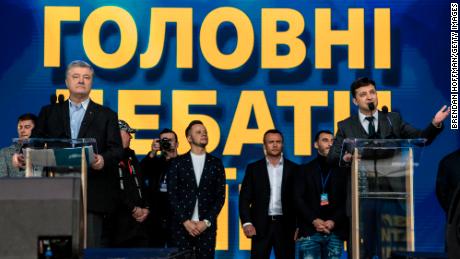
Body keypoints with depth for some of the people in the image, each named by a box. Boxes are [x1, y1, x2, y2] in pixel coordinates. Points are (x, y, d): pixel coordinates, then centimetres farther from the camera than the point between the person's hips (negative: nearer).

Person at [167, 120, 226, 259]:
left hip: (206, 226, 1)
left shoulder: (216, 163, 9)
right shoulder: (178, 163, 5)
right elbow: (172, 195, 0)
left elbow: (220, 196, 5)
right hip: (182, 225, -1)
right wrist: (185, 221, -8)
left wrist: (207, 221, -5)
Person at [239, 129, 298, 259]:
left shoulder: (293, 169, 6)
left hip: (285, 225, 0)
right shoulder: (253, 168, 5)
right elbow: (245, 198, 2)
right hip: (261, 225, 0)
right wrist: (246, 222, -10)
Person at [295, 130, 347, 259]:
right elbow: (298, 198, 2)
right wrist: (314, 220, -9)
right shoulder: (305, 169, 11)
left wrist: (334, 221, -9)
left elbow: (346, 200, 5)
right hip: (310, 231, -1)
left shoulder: (341, 171, 12)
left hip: (335, 232, 1)